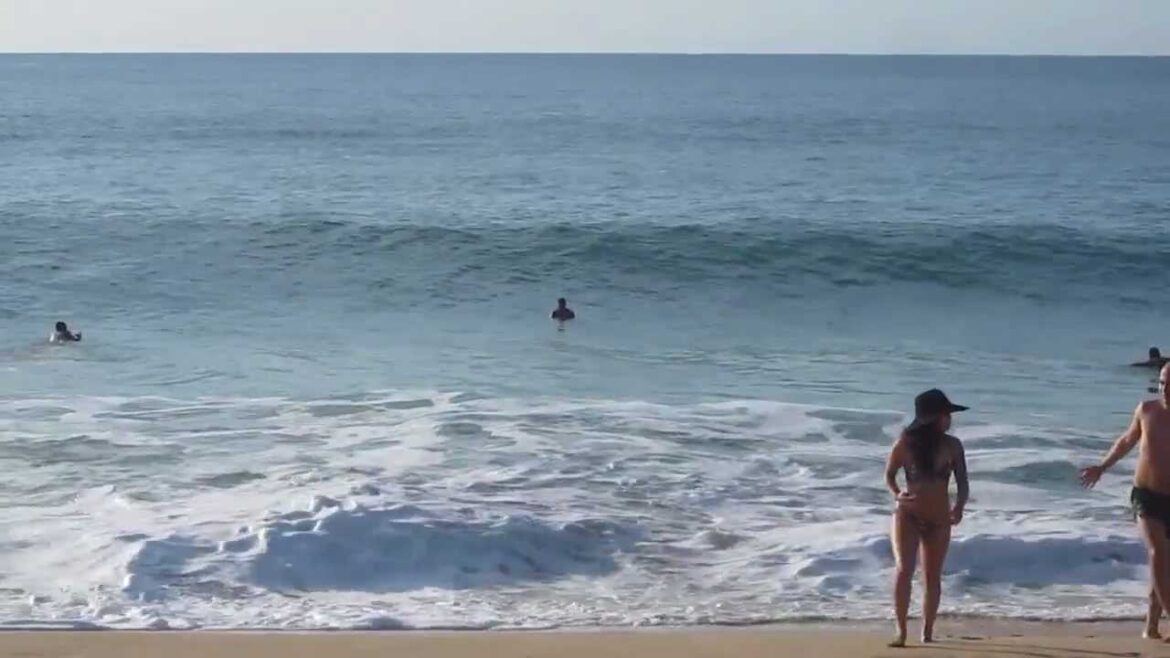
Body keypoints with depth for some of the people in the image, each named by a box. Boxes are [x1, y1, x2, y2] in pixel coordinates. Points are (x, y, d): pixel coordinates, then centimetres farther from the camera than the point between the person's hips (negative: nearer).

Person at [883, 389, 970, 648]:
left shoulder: (952, 445, -1)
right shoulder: (905, 443, -6)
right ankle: (901, 631, -10)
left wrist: (959, 507, -19)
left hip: (938, 519, 2)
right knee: (904, 570, -15)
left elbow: (962, 482, 0)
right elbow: (889, 474, 6)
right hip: (907, 515, -2)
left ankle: (927, 632, 20)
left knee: (933, 577, 8)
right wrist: (896, 494, -14)